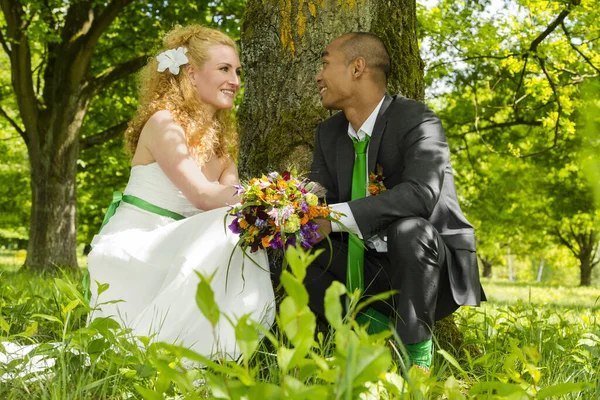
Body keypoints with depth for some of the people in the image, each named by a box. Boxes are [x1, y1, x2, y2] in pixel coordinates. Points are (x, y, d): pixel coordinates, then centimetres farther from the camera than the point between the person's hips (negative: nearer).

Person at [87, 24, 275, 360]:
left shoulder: (220, 138, 14)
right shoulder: (164, 123, -11)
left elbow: (231, 198, -3)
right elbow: (201, 195, -22)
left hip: (169, 250, 8)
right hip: (132, 249, -8)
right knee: (227, 230, -28)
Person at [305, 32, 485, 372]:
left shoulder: (417, 121, -17)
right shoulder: (330, 133, 6)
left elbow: (421, 194, -34)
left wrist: (337, 216, -38)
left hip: (436, 266, -6)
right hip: (369, 268, 6)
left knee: (408, 228, -39)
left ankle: (416, 355, -20)